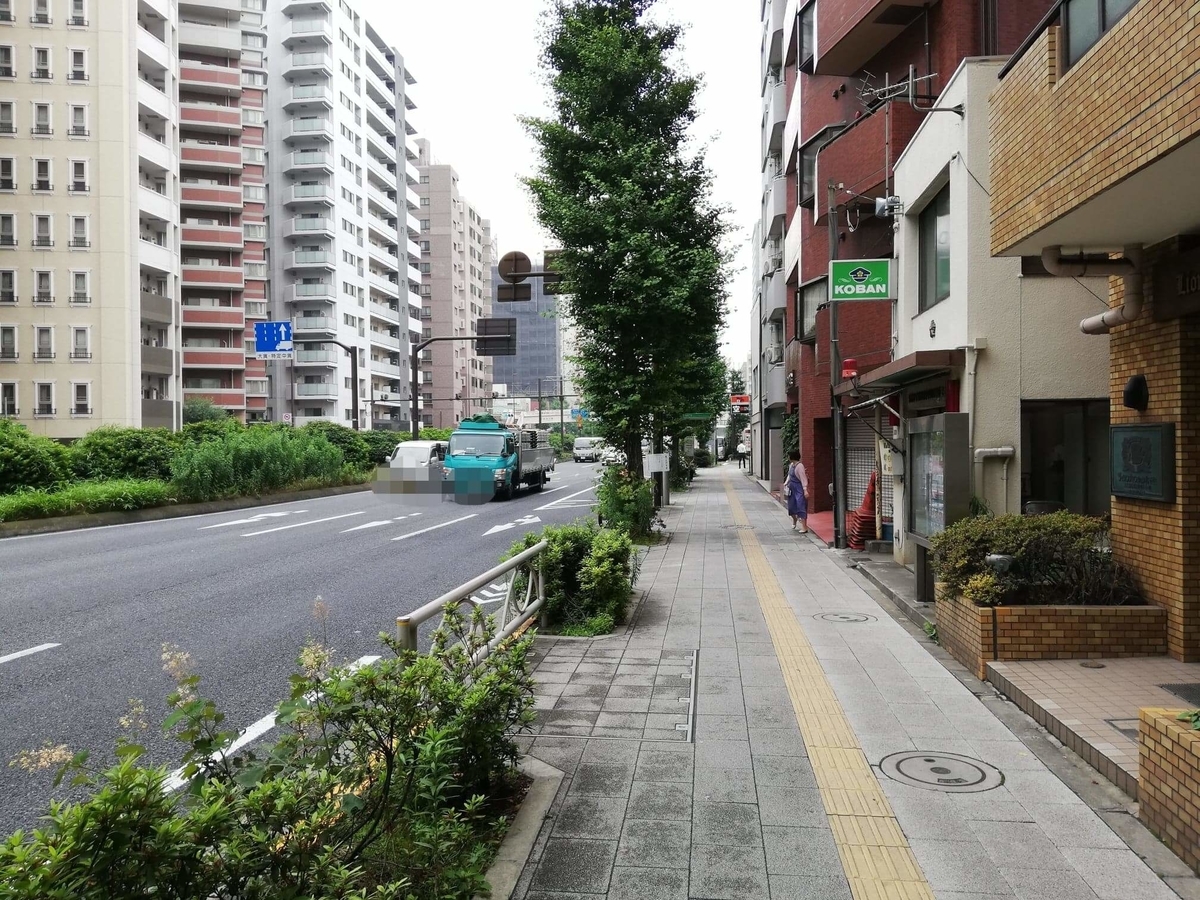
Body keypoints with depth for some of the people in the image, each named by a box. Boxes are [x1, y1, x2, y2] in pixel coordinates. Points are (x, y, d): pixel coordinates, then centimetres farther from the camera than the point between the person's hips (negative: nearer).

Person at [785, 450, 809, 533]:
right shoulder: (791, 465, 10)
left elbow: (803, 478, -21)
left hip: (799, 489, -9)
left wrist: (805, 490, -26)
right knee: (791, 506, 17)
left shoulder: (799, 466, -18)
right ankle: (794, 520, 46)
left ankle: (804, 527, -9)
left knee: (801, 507, -10)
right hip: (792, 489, 9)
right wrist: (786, 483, 10)